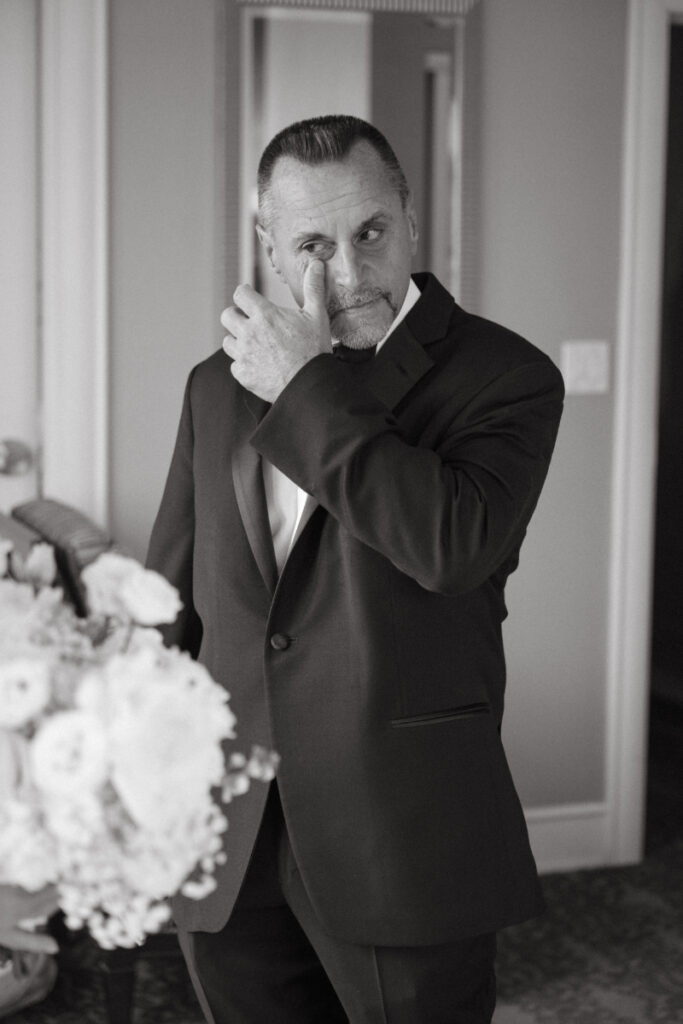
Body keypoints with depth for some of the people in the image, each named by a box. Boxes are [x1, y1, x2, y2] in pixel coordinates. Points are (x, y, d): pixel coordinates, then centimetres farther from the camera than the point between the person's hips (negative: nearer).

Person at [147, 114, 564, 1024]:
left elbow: (456, 543, -25)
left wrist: (308, 390, -18)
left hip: (402, 847, -4)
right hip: (223, 851, 4)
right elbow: (170, 602, 14)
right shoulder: (219, 385, 10)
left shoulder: (505, 377, -6)